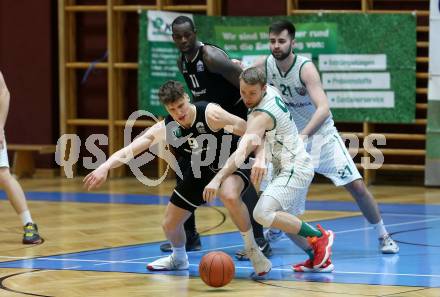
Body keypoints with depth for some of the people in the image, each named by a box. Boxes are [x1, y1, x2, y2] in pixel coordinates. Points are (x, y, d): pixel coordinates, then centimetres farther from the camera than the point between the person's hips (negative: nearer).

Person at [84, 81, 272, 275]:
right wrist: (105, 166, -41)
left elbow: (248, 131, -30)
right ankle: (178, 259, 44)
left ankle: (252, 250, -17)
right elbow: (129, 150, -25)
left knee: (229, 196, -40)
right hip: (200, 170, 5)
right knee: (170, 224, 8)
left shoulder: (210, 114, -32)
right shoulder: (165, 129, -20)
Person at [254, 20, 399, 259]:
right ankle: (274, 230, 19)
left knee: (356, 186, -7)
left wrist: (303, 135, -52)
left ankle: (383, 236, 10)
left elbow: (323, 108, -39)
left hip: (321, 134, -3)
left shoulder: (305, 68, -26)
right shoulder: (264, 66, -12)